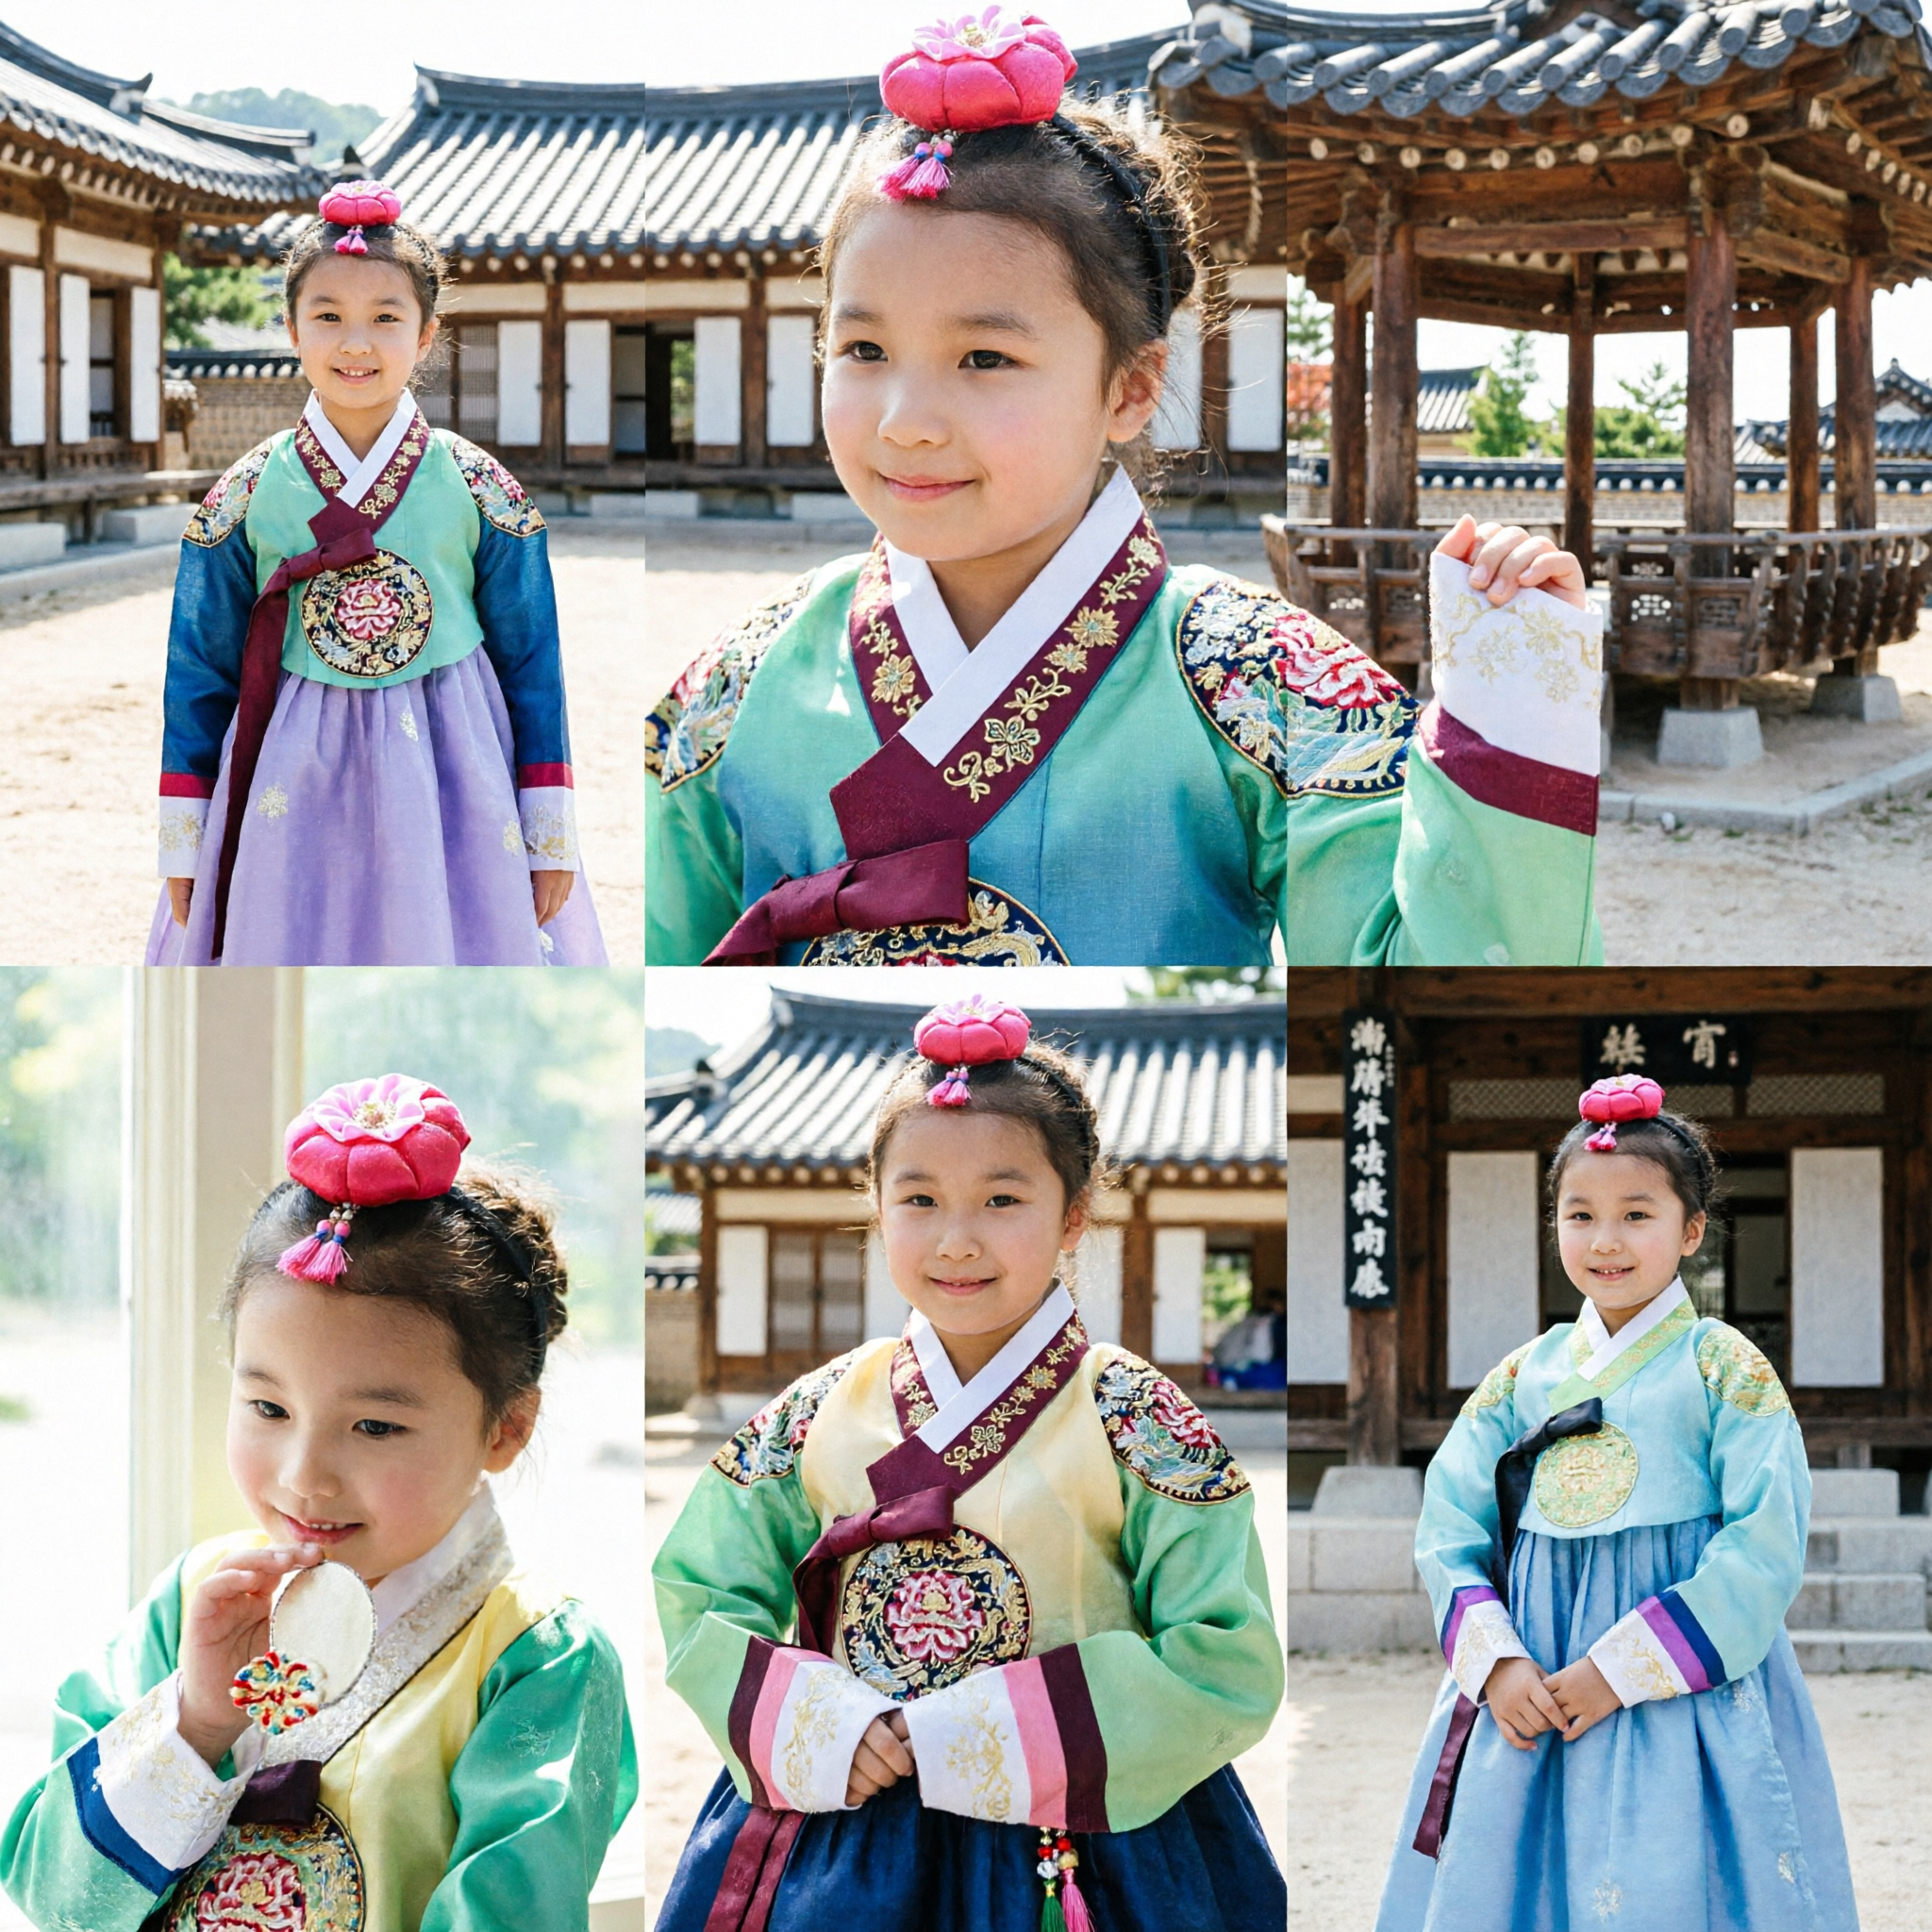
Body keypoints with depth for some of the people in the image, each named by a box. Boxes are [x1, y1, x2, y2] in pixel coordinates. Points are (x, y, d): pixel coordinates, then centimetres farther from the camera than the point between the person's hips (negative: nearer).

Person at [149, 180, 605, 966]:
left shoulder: (480, 491, -2)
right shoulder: (245, 498, -1)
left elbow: (533, 666, 3)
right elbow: (199, 675, 5)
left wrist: (552, 843, 3)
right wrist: (182, 852, 5)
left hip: (454, 796, 0)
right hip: (294, 799, 0)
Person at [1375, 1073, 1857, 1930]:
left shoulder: (1725, 1368, -3)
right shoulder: (1523, 1375, 9)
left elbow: (1765, 1547, -11)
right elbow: (1448, 1530, 7)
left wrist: (1620, 1670, -15)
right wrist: (1494, 1660, -11)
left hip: (1685, 1695, -4)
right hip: (1527, 1697, 4)